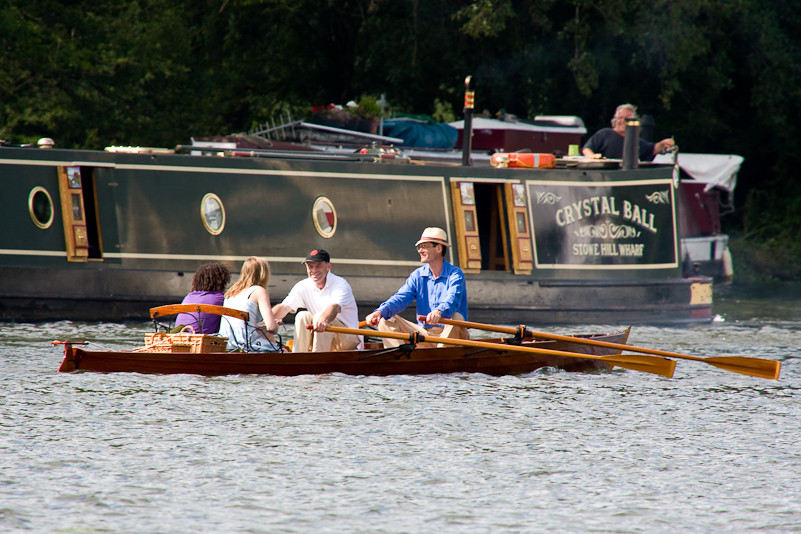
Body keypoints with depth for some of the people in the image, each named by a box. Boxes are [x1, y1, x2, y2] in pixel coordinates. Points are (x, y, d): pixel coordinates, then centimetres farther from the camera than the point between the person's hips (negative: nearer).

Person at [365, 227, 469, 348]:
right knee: (385, 320, -7)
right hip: (425, 333, 5)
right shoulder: (418, 275, 10)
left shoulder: (455, 274, -7)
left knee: (457, 317, -35)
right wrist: (380, 311, -25)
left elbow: (453, 299, -27)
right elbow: (401, 298, -4)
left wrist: (439, 312, -51)